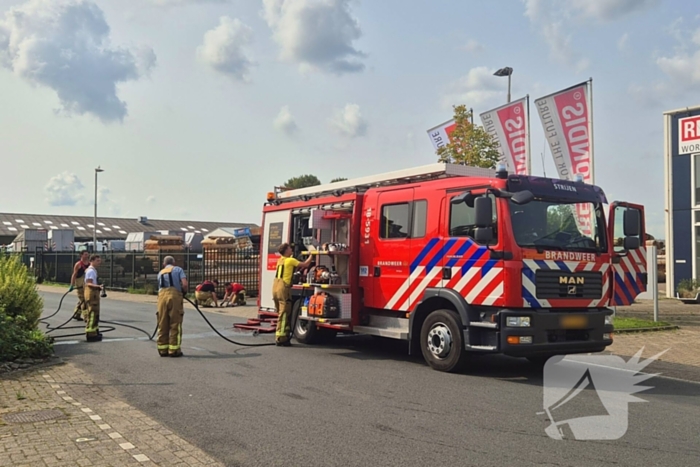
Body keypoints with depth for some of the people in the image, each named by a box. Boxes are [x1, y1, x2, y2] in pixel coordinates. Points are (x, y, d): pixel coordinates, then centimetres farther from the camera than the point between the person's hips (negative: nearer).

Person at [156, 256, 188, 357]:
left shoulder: (160, 273, 27)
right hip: (174, 296, -4)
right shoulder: (178, 269, 14)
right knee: (175, 324, 0)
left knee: (162, 324, 9)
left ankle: (162, 349, 13)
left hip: (162, 296, 4)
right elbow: (184, 284, -1)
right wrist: (184, 292, 17)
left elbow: (160, 286, 21)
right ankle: (174, 350, 0)